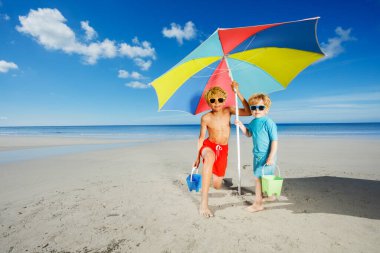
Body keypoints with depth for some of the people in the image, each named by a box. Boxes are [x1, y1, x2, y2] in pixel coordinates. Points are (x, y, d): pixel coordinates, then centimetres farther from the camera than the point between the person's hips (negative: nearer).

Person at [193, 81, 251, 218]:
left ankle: (216, 175, 47)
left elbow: (248, 112, -11)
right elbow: (201, 138, -3)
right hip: (209, 145, -3)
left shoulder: (228, 111, -5)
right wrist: (198, 157, -2)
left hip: (223, 149, 3)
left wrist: (237, 92, -14)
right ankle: (204, 203, -42)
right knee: (210, 157, -45)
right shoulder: (206, 118, -12)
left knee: (217, 185, 4)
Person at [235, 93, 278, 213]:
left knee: (258, 178, -5)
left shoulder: (269, 123, -18)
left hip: (266, 156, -8)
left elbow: (275, 141, -18)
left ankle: (258, 203, 7)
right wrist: (241, 126, 3)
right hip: (257, 154, 8)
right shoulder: (253, 122, 5)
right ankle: (270, 195, 41)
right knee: (264, 177, 20)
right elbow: (248, 134, 20)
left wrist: (271, 157, -22)